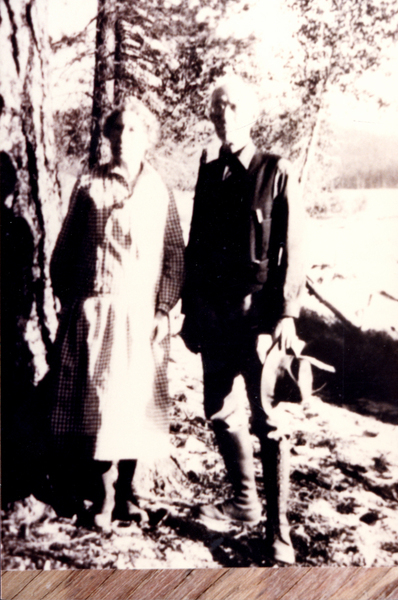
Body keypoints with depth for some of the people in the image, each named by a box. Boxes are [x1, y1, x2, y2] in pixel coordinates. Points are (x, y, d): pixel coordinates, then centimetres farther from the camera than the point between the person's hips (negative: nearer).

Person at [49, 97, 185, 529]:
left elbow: (174, 254, 4)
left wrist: (164, 309, -3)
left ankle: (122, 489, 20)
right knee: (88, 398, 3)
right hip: (89, 310, 1)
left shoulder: (159, 193, 5)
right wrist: (65, 299, 2)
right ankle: (106, 488, 18)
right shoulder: (89, 186, 6)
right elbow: (65, 248, 8)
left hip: (140, 312, 0)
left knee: (134, 398, 4)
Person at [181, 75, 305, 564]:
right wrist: (191, 310, 9)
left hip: (258, 310, -5)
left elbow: (292, 249, -5)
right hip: (214, 313, 5)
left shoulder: (277, 172, -1)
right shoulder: (208, 174, 12)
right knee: (219, 411, 12)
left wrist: (286, 314, -12)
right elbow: (195, 246, 12)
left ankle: (278, 529, 10)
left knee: (266, 419, -2)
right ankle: (243, 501, 32)